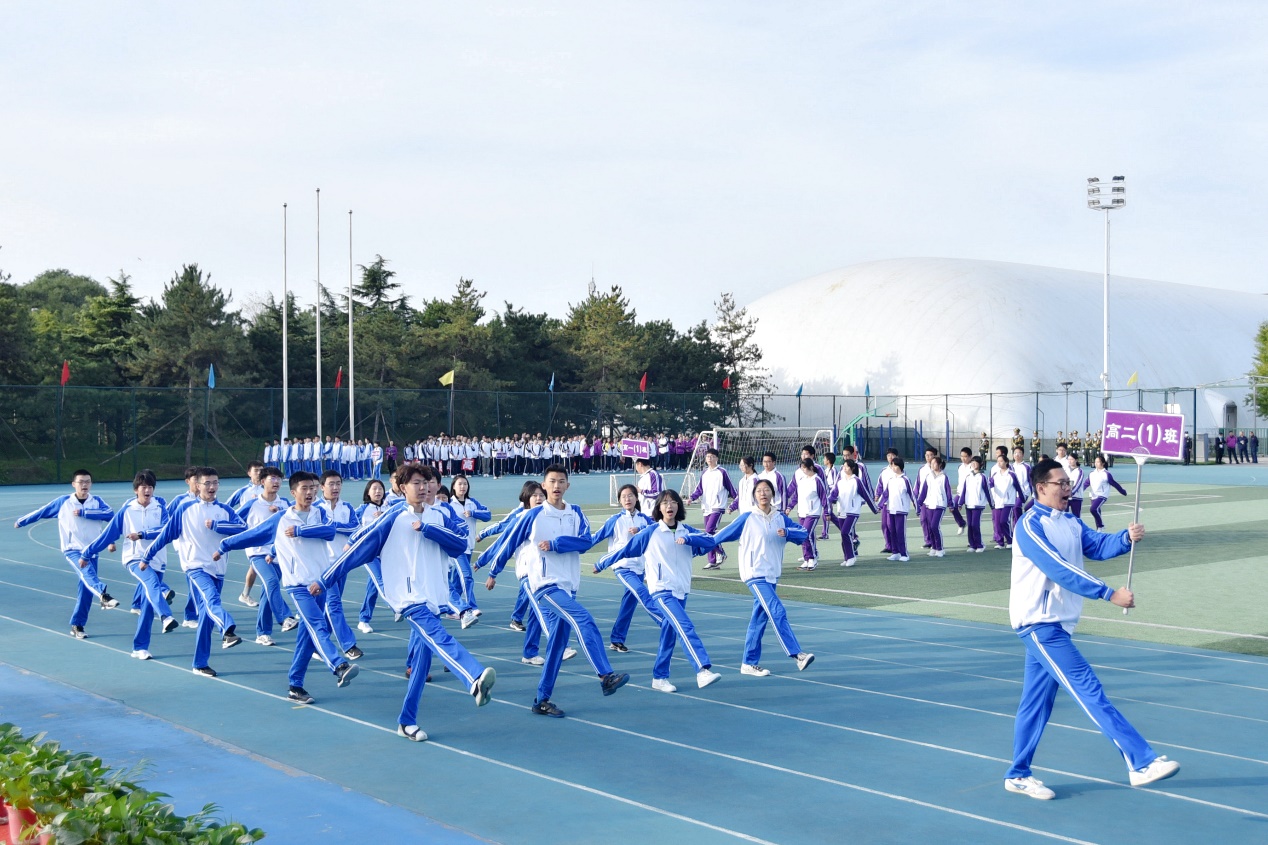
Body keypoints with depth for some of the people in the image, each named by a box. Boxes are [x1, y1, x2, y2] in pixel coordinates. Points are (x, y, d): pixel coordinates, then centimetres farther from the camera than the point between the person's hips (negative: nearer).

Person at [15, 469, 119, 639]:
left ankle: (77, 626, 11)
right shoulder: (63, 502, 2)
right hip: (72, 549, -2)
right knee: (86, 572, -30)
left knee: (86, 589, 1)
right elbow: (42, 512, 14)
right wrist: (21, 521, 23)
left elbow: (110, 514, -16)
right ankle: (104, 595, -57)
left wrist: (84, 512, -18)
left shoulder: (97, 502, 2)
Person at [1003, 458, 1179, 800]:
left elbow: (1098, 546, 0)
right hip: (1040, 622, -8)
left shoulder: (1070, 522, 13)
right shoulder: (1030, 526, -14)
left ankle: (1018, 775, 19)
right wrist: (1109, 594, -25)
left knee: (1037, 701, 11)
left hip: (1056, 624, 8)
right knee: (1089, 691, -11)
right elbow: (1060, 570, -23)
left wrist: (1127, 538, -21)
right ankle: (1141, 762, -13)